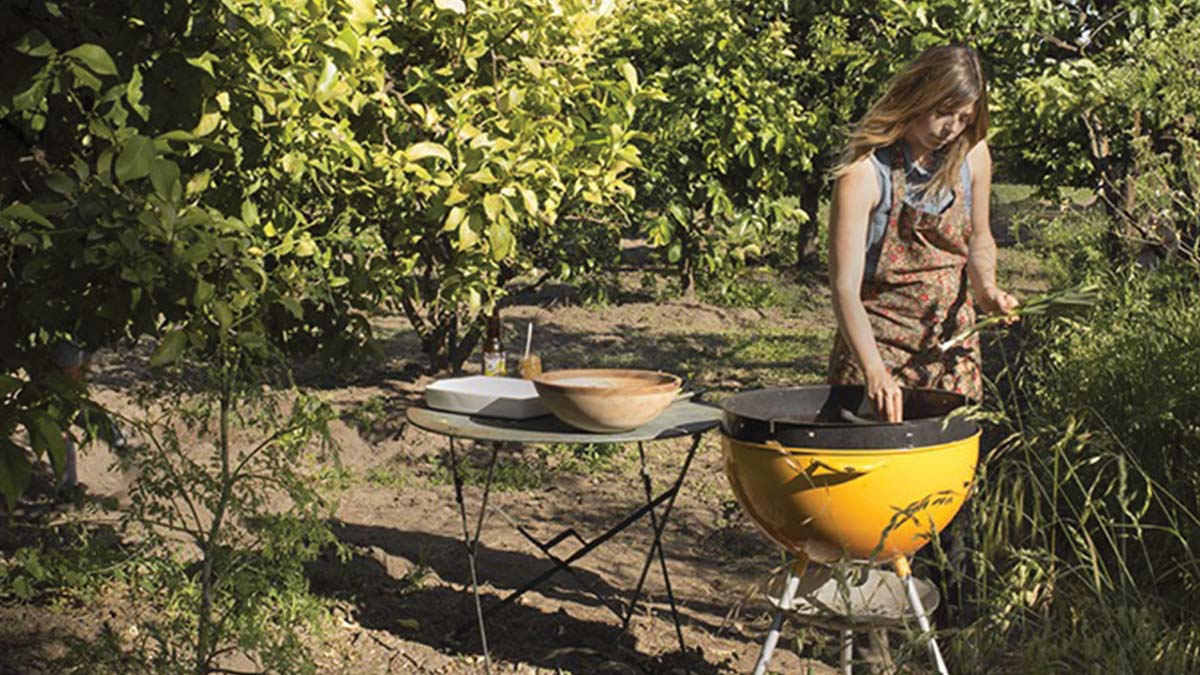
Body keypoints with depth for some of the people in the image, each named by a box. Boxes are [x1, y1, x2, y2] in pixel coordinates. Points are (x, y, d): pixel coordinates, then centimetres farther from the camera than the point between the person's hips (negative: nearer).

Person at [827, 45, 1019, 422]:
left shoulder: (972, 155, 0)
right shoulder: (864, 173, -18)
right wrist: (874, 372, -37)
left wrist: (985, 287, -3)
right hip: (878, 342, -4)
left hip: (952, 341, 5)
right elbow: (845, 289, -24)